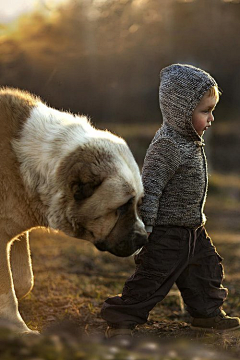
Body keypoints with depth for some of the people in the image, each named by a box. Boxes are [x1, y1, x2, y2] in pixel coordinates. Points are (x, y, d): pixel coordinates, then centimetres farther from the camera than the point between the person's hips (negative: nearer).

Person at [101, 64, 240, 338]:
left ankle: (207, 314, 38)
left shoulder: (191, 141, 7)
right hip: (167, 233, -9)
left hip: (192, 230, 10)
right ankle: (120, 321, 9)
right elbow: (148, 189, -25)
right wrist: (143, 230, -25)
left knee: (206, 269, 20)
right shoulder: (166, 147, -24)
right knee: (152, 279, -3)